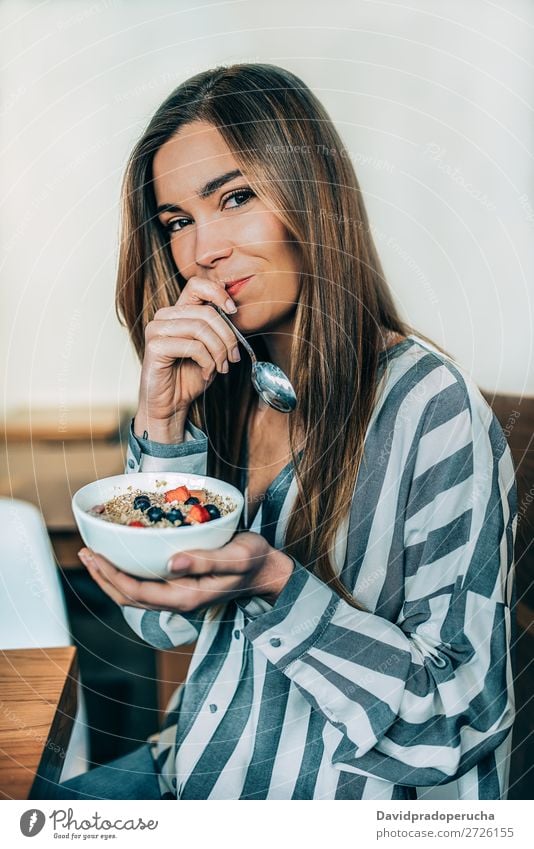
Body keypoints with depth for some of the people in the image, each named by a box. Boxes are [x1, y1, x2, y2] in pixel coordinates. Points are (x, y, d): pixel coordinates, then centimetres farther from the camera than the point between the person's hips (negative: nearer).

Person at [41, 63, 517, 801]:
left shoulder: (431, 406, -21)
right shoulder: (220, 386, -3)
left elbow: (467, 710, -16)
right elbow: (164, 622, -4)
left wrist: (276, 585, -29)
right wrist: (162, 422, -16)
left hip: (358, 793, -5)